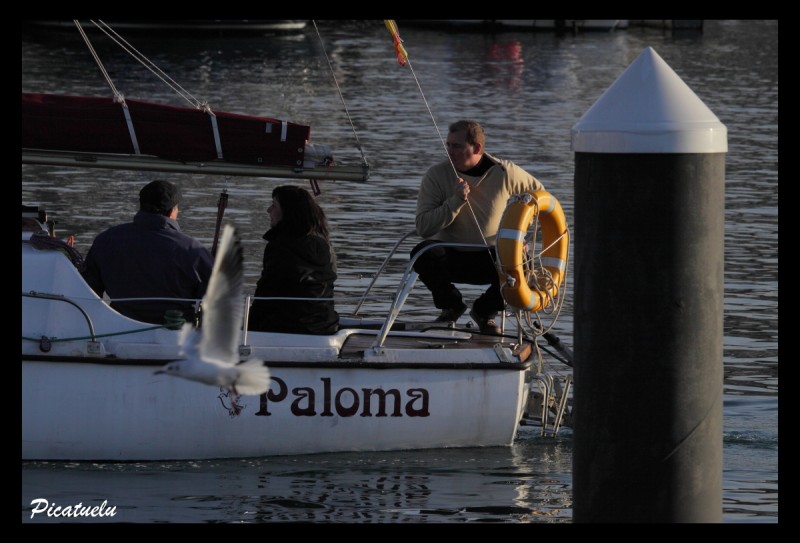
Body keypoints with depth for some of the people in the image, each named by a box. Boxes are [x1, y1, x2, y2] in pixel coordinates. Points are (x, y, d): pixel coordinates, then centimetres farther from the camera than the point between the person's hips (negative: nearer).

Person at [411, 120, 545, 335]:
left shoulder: (504, 172, -7)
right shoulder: (437, 175, -10)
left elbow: (538, 192, 12)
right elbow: (423, 227, -17)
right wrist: (455, 201, -28)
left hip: (491, 257, 0)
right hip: (450, 256, 0)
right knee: (422, 253, -34)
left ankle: (484, 310, 2)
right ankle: (451, 306, -2)